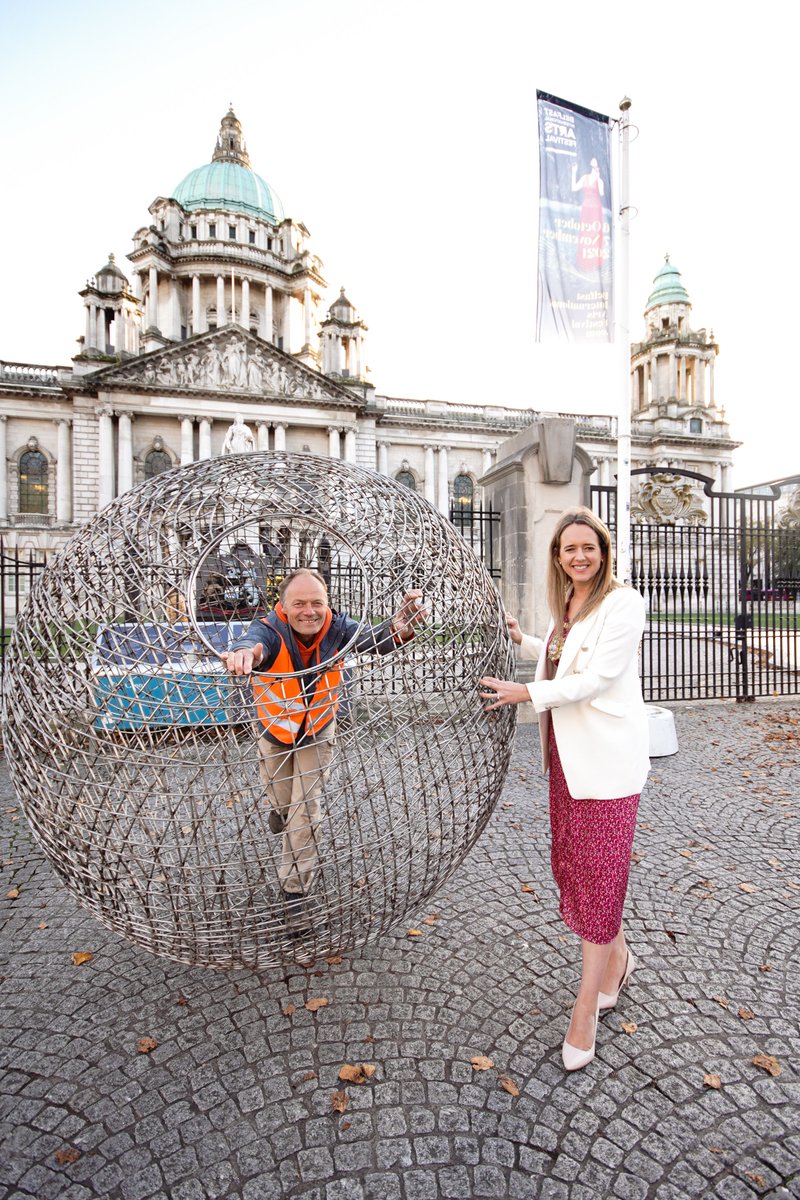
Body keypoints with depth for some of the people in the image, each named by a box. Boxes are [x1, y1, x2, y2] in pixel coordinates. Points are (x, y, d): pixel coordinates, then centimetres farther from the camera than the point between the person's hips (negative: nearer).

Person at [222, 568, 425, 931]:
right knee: (281, 799, 19)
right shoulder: (269, 630, -32)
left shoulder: (337, 627, -26)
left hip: (318, 731, 0)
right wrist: (243, 654, -80)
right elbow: (254, 642, -55)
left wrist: (398, 629, -67)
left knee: (305, 809, -1)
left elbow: (371, 640, -44)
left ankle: (294, 890, 18)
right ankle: (281, 809, 58)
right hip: (274, 730, 0)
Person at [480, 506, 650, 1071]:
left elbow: (597, 677, -19)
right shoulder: (565, 606, 11)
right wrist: (522, 640, 16)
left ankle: (586, 1008, 17)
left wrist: (526, 692, -16)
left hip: (606, 757, -8)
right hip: (566, 754, 8)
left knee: (599, 872, 2)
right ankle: (617, 955, 41)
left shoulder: (623, 602, -13)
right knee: (569, 862, 16)